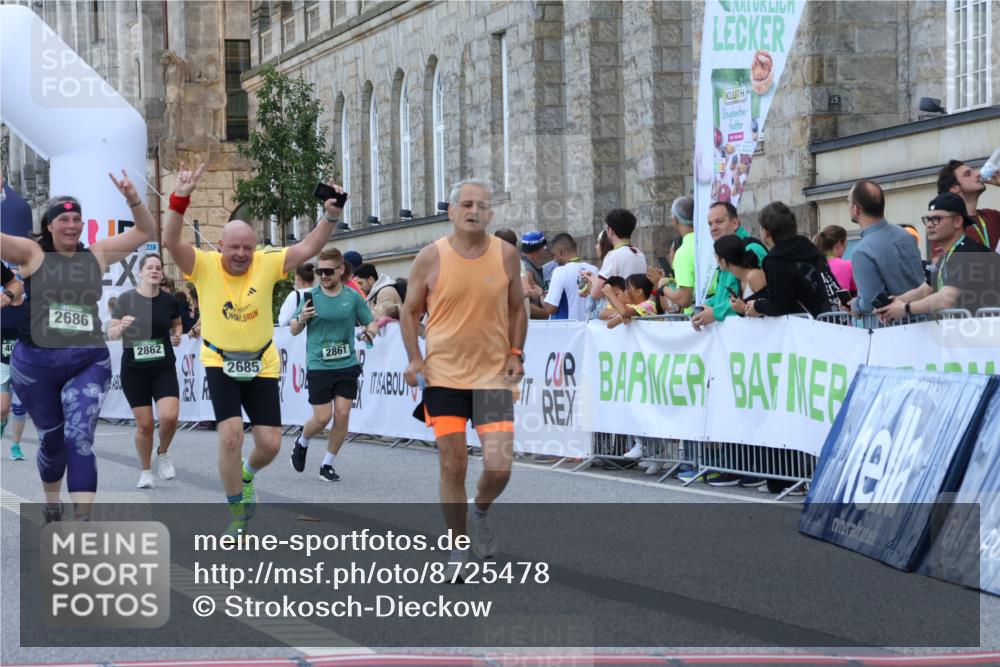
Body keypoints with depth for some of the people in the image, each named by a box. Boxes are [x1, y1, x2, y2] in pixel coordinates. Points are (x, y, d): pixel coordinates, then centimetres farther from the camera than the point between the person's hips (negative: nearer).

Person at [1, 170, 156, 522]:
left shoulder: (98, 254, 7)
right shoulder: (32, 253, 0)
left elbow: (145, 231, 11)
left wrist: (133, 199, -6)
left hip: (89, 363, 0)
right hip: (36, 364, 0)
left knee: (80, 438, -15)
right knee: (51, 439, 14)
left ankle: (84, 523, -20)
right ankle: (51, 503, 41)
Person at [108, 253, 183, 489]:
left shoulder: (169, 300, 0)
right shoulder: (126, 299, -6)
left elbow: (177, 323, 20)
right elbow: (111, 334, -2)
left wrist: (177, 335, -1)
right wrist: (121, 328, -24)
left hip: (164, 369, 1)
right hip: (133, 370, -1)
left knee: (169, 416, -17)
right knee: (144, 423, -1)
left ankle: (163, 454, 14)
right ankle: (145, 471, 21)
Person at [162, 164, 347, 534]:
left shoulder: (267, 264, -10)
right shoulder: (205, 266, -14)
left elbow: (308, 248, -16)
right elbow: (171, 242, -28)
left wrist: (330, 217, -33)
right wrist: (180, 199, -43)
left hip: (262, 364, 2)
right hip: (220, 363, -2)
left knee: (270, 444, -1)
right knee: (231, 436, -16)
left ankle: (247, 475, 36)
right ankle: (237, 511, 4)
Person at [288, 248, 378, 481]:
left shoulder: (353, 297, 1)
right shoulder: (311, 296, -2)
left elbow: (370, 322, 9)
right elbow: (294, 331, 4)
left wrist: (371, 331, -14)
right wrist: (301, 318, -18)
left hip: (347, 365, 2)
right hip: (318, 366, -2)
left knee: (342, 414, -4)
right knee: (322, 418, -4)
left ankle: (327, 464, 12)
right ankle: (302, 443, 28)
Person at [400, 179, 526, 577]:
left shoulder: (506, 256, 0)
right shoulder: (431, 258, -4)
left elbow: (517, 308, 12)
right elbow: (410, 311, 6)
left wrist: (516, 353, 0)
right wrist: (414, 359, -6)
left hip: (494, 375, 1)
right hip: (442, 376, -1)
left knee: (499, 466, -9)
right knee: (453, 466, 0)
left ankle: (481, 511, 25)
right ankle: (457, 549, 16)